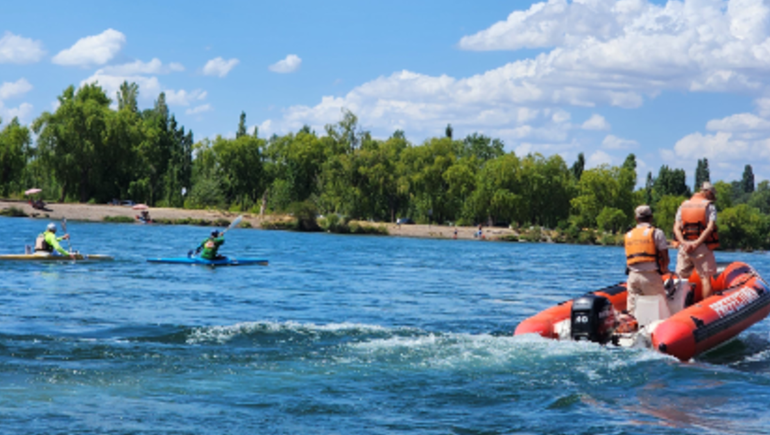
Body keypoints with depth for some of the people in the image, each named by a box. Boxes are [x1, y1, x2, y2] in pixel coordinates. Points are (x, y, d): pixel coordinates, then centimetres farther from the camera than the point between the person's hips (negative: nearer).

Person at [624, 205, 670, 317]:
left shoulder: (628, 235, 18)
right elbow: (665, 258, -2)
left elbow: (629, 258, 14)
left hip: (632, 276, 4)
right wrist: (664, 269, 17)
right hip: (650, 275, -4)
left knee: (633, 310, 5)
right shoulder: (656, 233, 2)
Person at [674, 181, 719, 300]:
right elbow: (710, 228, -13)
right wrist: (697, 243, -15)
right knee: (705, 278, -2)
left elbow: (676, 228, 2)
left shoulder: (683, 205, 13)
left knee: (682, 277, 9)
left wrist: (684, 243, -11)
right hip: (702, 247, -3)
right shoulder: (709, 206, 1)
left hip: (684, 246, 4)